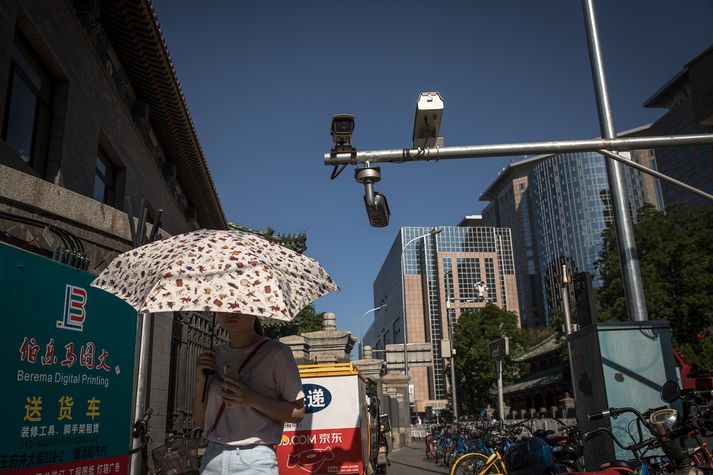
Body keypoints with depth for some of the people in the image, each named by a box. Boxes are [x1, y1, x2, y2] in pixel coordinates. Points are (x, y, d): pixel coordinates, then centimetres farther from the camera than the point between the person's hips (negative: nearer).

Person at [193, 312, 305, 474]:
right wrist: (200, 381, -5)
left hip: (254, 460, -4)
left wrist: (251, 399, -20)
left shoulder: (276, 353, -7)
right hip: (212, 458, 4)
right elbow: (200, 421, 12)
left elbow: (298, 412, -7)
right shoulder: (214, 355, 8)